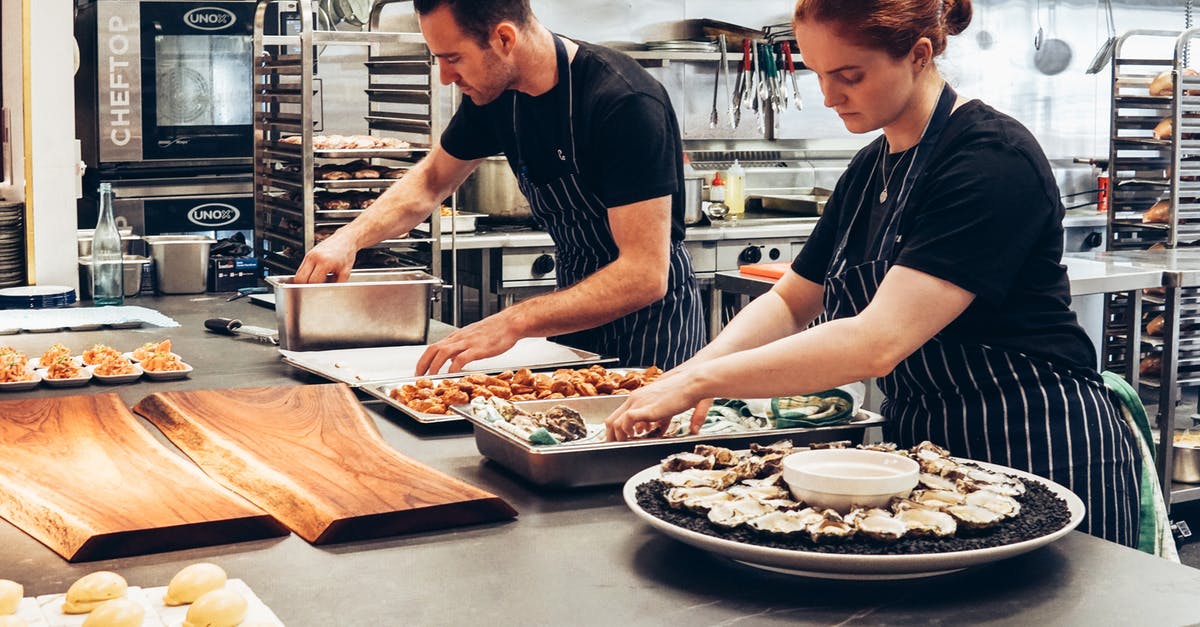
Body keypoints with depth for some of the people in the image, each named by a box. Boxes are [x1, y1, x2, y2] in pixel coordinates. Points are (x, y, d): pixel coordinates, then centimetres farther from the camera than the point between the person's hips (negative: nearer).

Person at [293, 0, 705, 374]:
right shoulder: (494, 93, -5)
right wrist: (351, 236, -4)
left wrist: (513, 323, -38)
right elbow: (431, 180, 13)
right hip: (578, 301, 6)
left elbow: (645, 275, -32)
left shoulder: (625, 104, -28)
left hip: (650, 312, -6)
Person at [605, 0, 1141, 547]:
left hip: (1041, 458, -8)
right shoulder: (869, 170, 7)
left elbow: (878, 342, -30)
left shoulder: (993, 159, -21)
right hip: (920, 441, 8)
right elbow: (790, 303, 12)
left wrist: (699, 381, -27)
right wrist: (699, 368, -9)